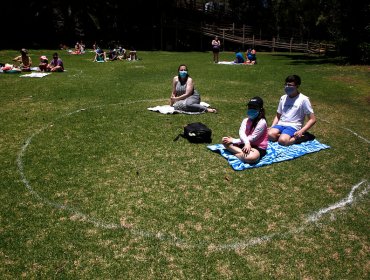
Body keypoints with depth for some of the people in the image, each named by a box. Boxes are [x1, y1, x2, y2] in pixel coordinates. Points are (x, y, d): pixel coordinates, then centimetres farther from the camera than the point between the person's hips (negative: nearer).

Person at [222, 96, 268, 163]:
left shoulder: (262, 122, -15)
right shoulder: (246, 120, 3)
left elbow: (252, 138, -18)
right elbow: (241, 133, -15)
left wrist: (233, 140, -14)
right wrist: (246, 143, -38)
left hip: (258, 148, -6)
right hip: (245, 144, 7)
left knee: (251, 158, -41)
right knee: (225, 140, -6)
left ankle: (234, 153, -16)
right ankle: (242, 153, -20)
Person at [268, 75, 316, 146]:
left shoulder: (303, 99, -2)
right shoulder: (283, 98, 14)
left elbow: (312, 119, -2)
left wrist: (301, 131, -15)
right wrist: (272, 127, 4)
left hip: (293, 126, -4)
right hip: (281, 124, 4)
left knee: (282, 141, -34)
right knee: (270, 135, -29)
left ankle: (302, 137, -10)